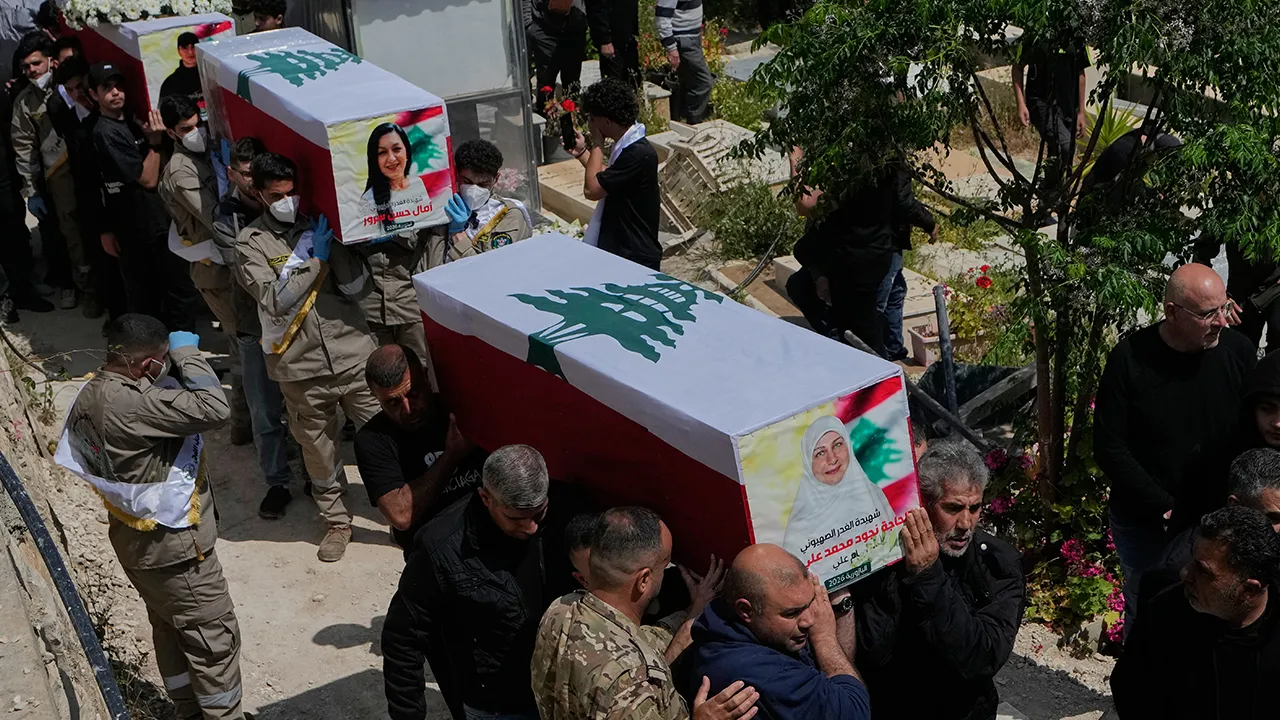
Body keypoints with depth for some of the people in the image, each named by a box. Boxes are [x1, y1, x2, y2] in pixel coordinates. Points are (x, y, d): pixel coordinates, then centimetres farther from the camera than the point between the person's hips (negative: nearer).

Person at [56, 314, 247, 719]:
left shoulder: (92, 394, -2)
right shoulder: (128, 404, -32)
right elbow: (214, 409, -34)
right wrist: (186, 353, -24)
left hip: (134, 538, 10)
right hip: (171, 545, -10)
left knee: (170, 627, 24)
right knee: (214, 636, 6)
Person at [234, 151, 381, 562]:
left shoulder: (319, 225, 6)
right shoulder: (251, 243, 0)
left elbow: (357, 286, -1)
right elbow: (276, 301, -13)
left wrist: (332, 244, -12)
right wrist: (317, 259, -13)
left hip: (353, 353, 1)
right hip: (302, 367, -1)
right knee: (320, 452, 12)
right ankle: (336, 522, 31)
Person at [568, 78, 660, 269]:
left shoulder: (638, 154, -25)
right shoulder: (628, 146, 6)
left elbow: (592, 189, -23)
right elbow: (606, 180, 22)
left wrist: (597, 143, -13)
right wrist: (581, 152, 14)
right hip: (619, 248, 10)